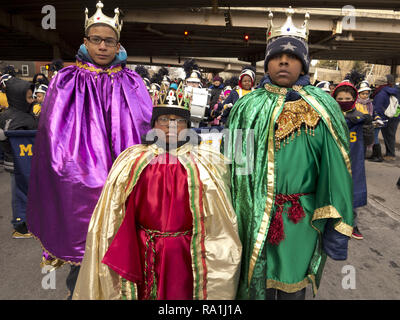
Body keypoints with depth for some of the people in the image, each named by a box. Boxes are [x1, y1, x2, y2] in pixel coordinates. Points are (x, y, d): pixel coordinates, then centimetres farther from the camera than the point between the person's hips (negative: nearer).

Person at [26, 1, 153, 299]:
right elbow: (55, 139, 0)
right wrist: (90, 177, -10)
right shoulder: (66, 83, 4)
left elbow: (145, 132, 4)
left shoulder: (132, 84, 7)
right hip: (80, 191, -1)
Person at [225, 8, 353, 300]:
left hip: (301, 220, -1)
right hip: (253, 218, 1)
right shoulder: (247, 106, 0)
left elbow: (337, 170, -6)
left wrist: (338, 229, -6)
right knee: (256, 279, 18)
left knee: (292, 287, 17)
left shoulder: (323, 108, -4)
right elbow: (232, 160, 3)